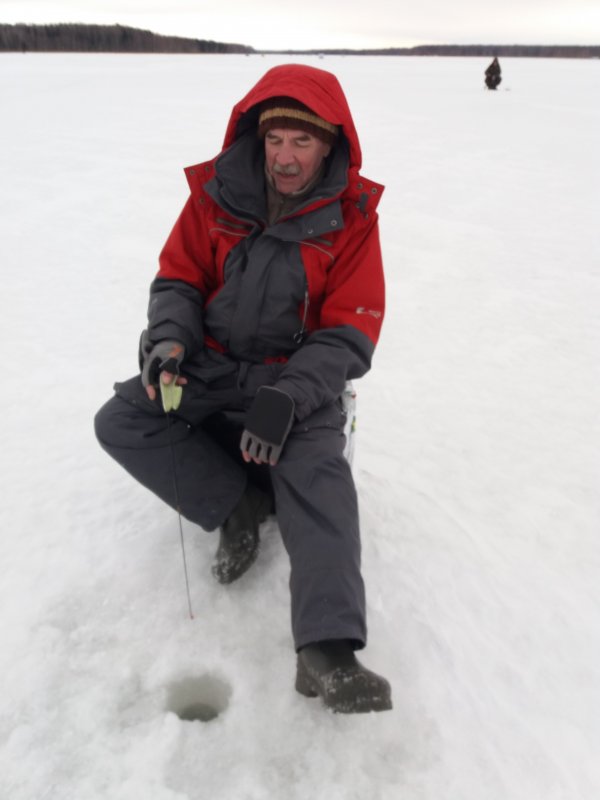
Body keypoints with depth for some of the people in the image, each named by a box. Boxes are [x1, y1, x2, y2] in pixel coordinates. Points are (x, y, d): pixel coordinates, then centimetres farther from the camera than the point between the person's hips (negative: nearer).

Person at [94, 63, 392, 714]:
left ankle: (327, 650, -33)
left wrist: (285, 399, -26)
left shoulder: (351, 215, -6)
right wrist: (168, 339, -17)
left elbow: (349, 336, -10)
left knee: (319, 471, -30)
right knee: (119, 421, -16)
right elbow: (178, 278, 6)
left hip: (298, 378, -3)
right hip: (210, 366, 3)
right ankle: (239, 503, -10)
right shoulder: (218, 191, 0)